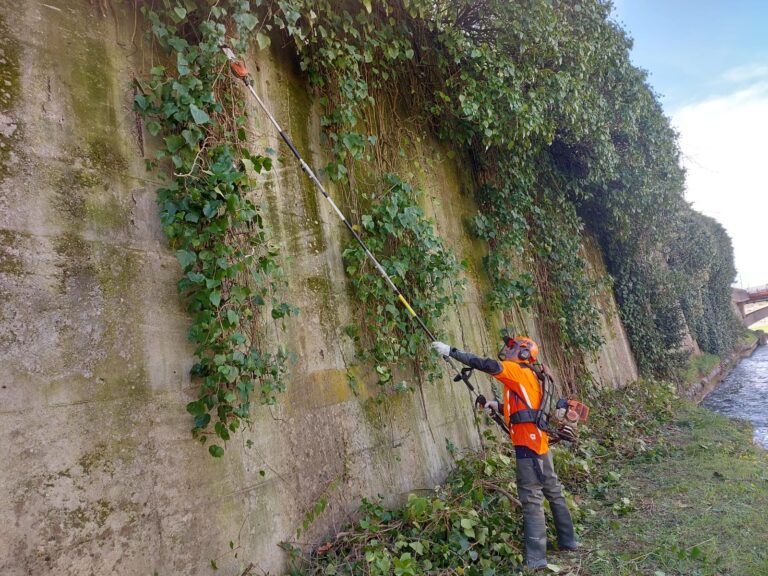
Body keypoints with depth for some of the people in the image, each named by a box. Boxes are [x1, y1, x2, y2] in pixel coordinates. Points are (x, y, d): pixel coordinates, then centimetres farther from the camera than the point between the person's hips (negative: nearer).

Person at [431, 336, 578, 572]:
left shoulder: (519, 370, -7)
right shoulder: (528, 377, 20)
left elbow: (487, 365, -20)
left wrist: (451, 351, -18)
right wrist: (497, 406, 14)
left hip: (528, 444, -10)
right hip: (538, 442, 10)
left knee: (532, 499, -8)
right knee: (553, 492, 18)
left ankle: (535, 559, -4)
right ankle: (568, 541, 29)